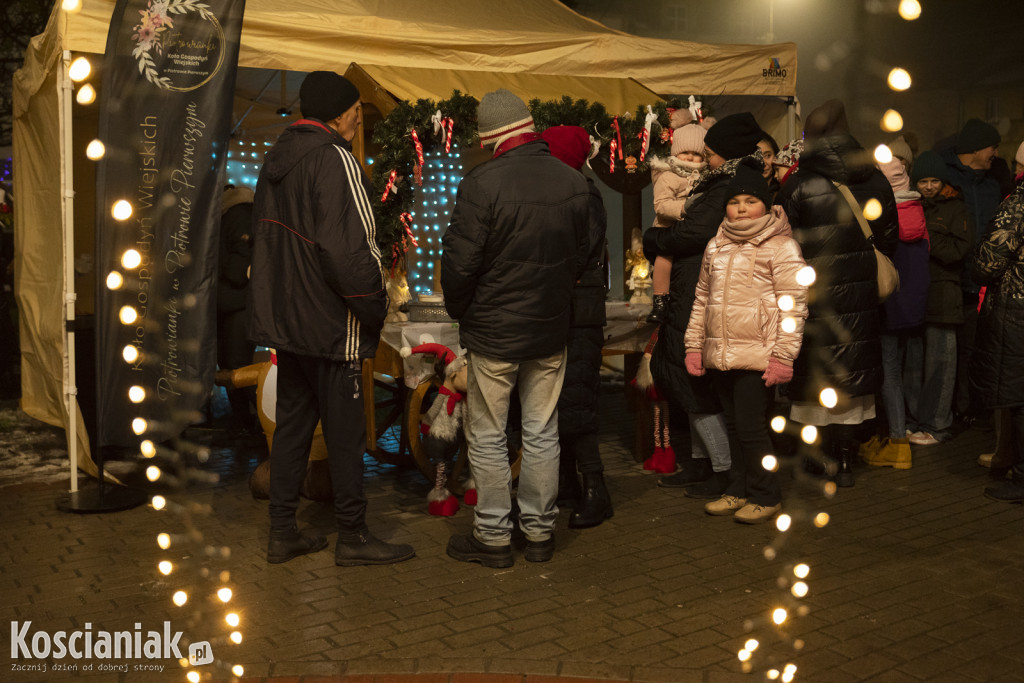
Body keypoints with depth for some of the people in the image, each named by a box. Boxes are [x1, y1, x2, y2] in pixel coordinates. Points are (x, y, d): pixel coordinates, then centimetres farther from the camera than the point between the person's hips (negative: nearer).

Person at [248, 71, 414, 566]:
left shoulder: (277, 158, 14)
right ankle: (352, 536, 12)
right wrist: (375, 307, -12)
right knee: (344, 431, 2)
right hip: (330, 322, -9)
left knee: (291, 422, 14)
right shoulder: (335, 159, -16)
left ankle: (282, 533, 21)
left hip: (284, 317, 9)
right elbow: (350, 247, -23)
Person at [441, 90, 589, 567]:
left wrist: (459, 312, 2)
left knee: (487, 438, 8)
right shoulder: (574, 183, -1)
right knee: (543, 435, 14)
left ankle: (493, 536, 17)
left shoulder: (482, 184, -18)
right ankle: (540, 532, 25)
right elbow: (581, 255, 8)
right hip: (552, 330, 5)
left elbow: (459, 262, -16)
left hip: (494, 331, -5)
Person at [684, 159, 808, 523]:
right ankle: (740, 489, 27)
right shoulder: (716, 247, 14)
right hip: (719, 356, 6)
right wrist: (694, 345, 15)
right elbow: (702, 298, 20)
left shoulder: (781, 246, -5)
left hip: (757, 356, -6)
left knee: (751, 426, -5)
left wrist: (783, 356, -13)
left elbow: (793, 305, -9)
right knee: (734, 425, 14)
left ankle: (765, 495, 11)